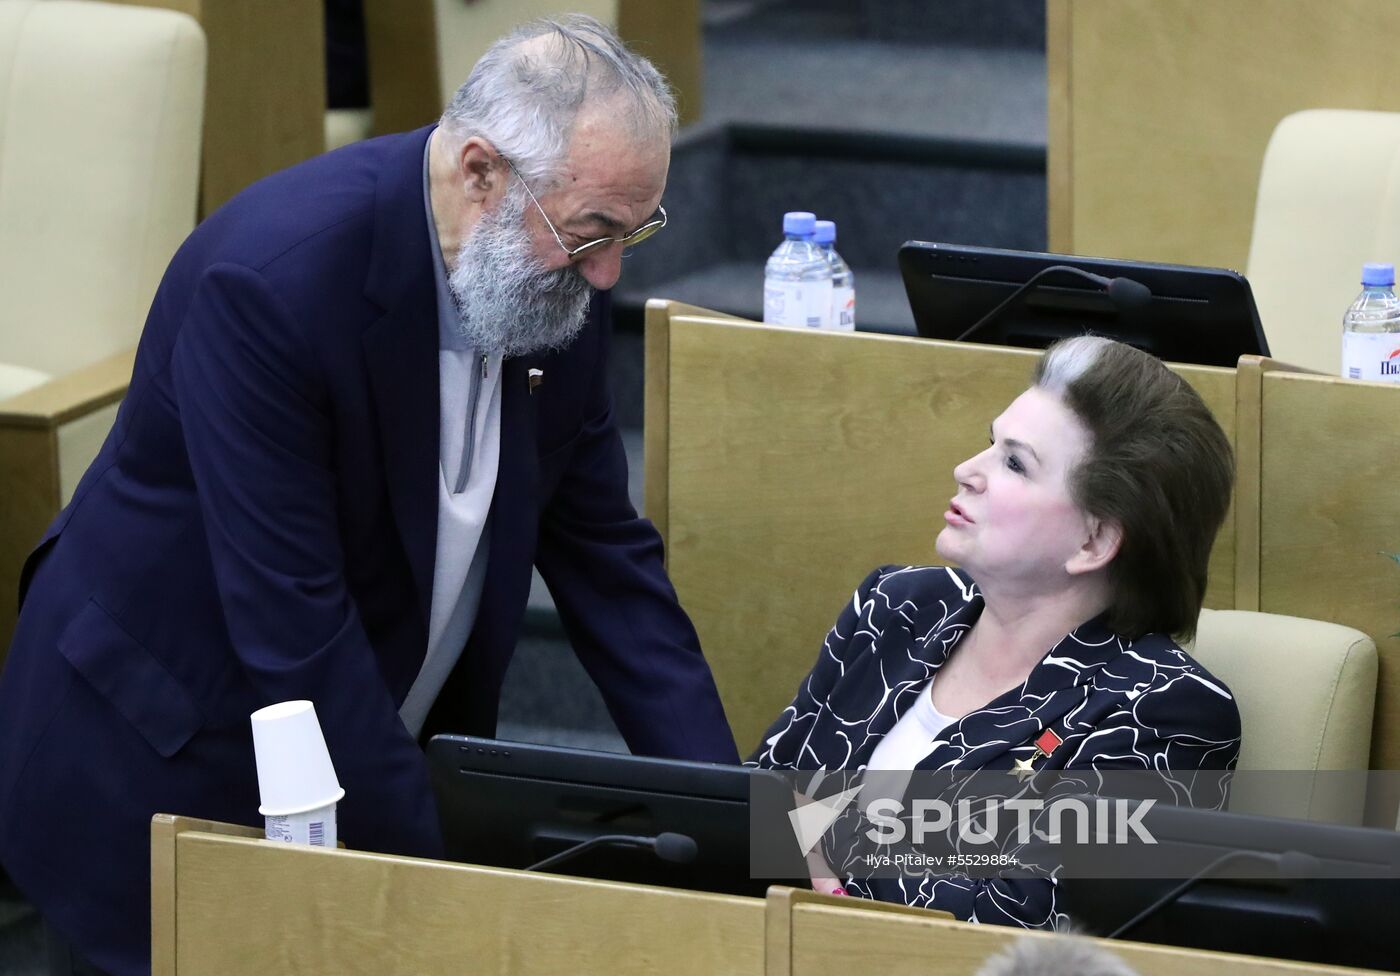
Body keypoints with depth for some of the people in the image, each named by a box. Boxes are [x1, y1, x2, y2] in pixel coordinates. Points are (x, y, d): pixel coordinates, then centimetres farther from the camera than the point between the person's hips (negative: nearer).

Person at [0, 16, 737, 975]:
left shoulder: (559, 274, -7)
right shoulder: (272, 279, -29)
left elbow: (603, 551, 2)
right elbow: (293, 627, -28)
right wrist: (434, 867, -23)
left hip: (374, 748, 7)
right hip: (167, 762, -7)